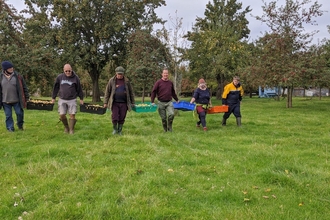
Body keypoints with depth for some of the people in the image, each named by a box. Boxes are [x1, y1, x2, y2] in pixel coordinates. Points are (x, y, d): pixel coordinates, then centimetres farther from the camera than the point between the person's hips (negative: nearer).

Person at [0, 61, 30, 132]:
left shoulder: (17, 76, -3)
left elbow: (24, 87, 3)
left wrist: (26, 96, 1)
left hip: (16, 100, -1)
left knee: (19, 113, 4)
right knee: (8, 115, 7)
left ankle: (20, 126, 26)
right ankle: (10, 128, 19)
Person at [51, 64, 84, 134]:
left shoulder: (75, 78, -6)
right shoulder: (59, 77, -2)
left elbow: (79, 89, 5)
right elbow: (56, 88, 10)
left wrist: (81, 99, 10)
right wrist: (53, 98, 14)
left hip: (72, 100, -1)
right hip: (62, 99, 2)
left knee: (72, 115, -5)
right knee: (62, 115, -3)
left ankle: (71, 130, 10)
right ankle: (66, 127, 22)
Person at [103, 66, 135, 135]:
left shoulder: (126, 81, 3)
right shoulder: (112, 81, 0)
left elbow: (131, 92, 10)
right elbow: (107, 92, 3)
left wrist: (133, 102, 10)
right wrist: (105, 102, -1)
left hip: (124, 103, 1)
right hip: (115, 103, -1)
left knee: (122, 119, 5)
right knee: (114, 118, -5)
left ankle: (119, 131, 23)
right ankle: (115, 129, 22)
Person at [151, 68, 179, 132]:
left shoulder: (170, 83, 10)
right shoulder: (158, 82, -2)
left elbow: (173, 92, 24)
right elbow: (153, 92, -2)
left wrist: (177, 100, 29)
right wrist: (152, 102, -8)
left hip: (169, 102, 2)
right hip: (161, 103, -2)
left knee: (171, 114, -19)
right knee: (163, 118, 3)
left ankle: (170, 129, 1)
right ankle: (165, 130, 19)